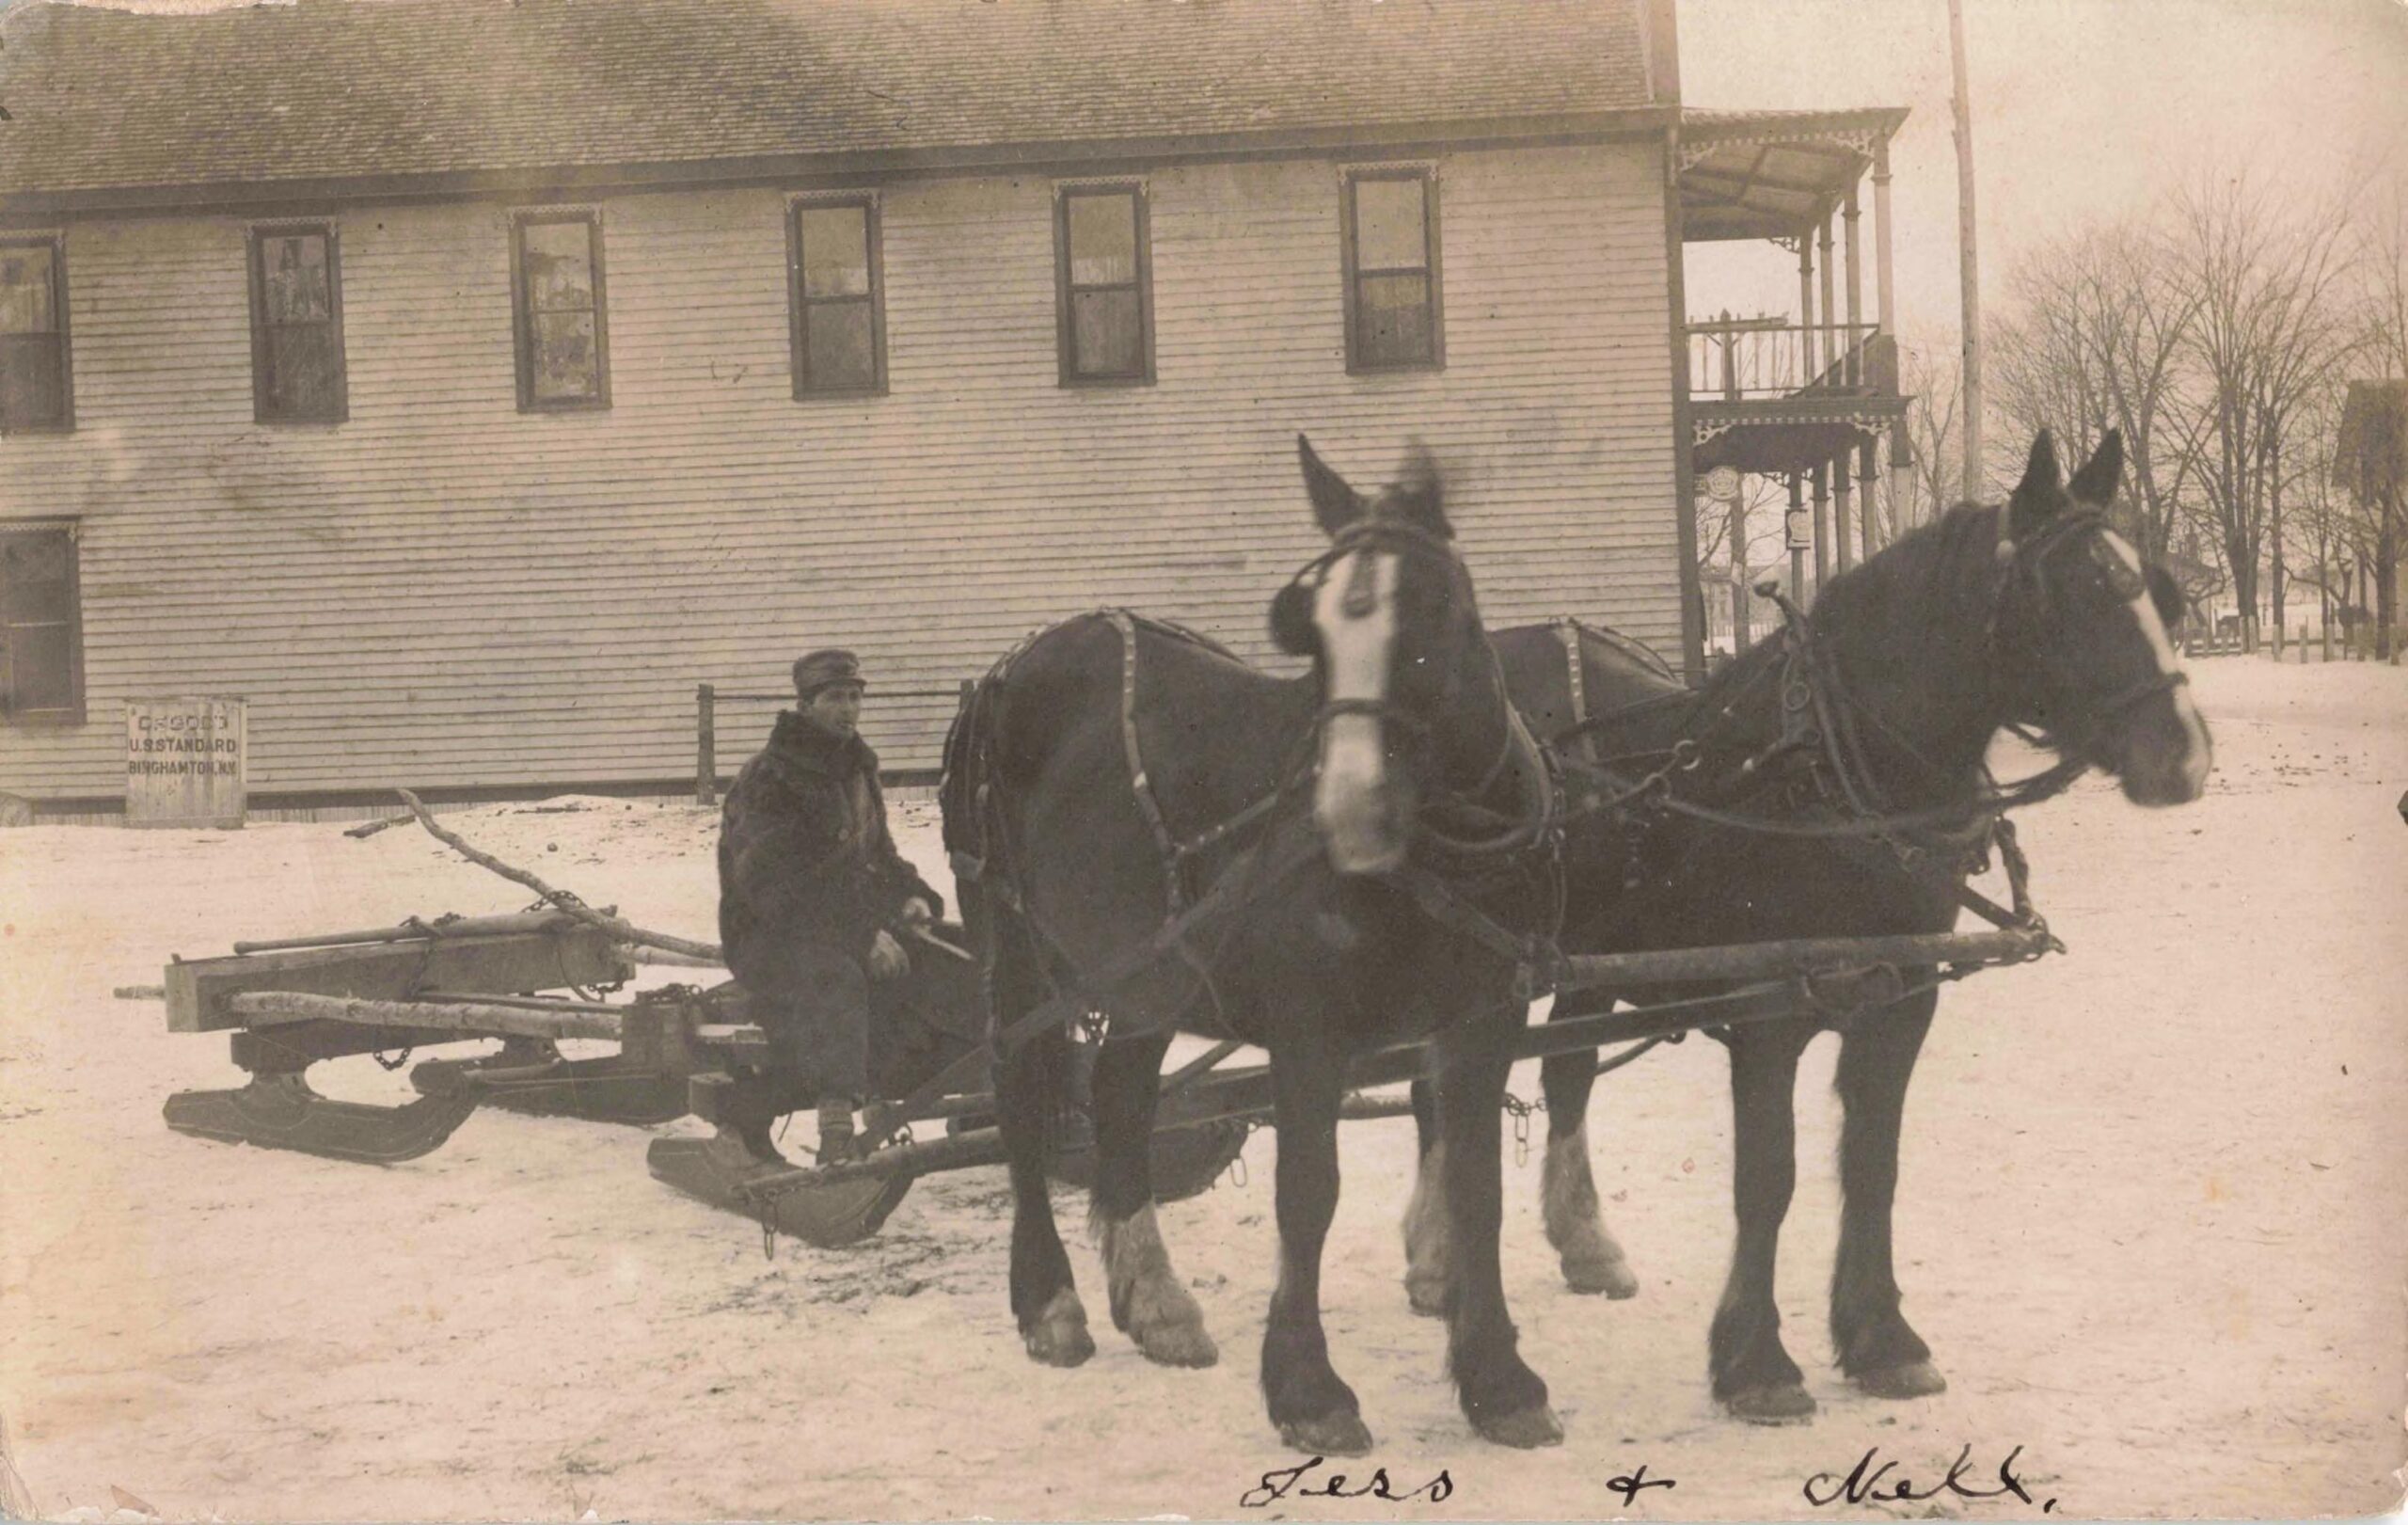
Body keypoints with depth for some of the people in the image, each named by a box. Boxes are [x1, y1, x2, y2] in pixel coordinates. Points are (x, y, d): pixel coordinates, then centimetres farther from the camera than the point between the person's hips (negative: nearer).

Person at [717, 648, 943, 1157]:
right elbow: (776, 888, -20)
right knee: (836, 977, -36)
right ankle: (837, 1130, -43)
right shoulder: (767, 783, -11)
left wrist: (910, 895, 2)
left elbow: (879, 853, 25)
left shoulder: (856, 768, 15)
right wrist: (865, 934, -26)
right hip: (767, 938, -9)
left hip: (850, 920, 9)